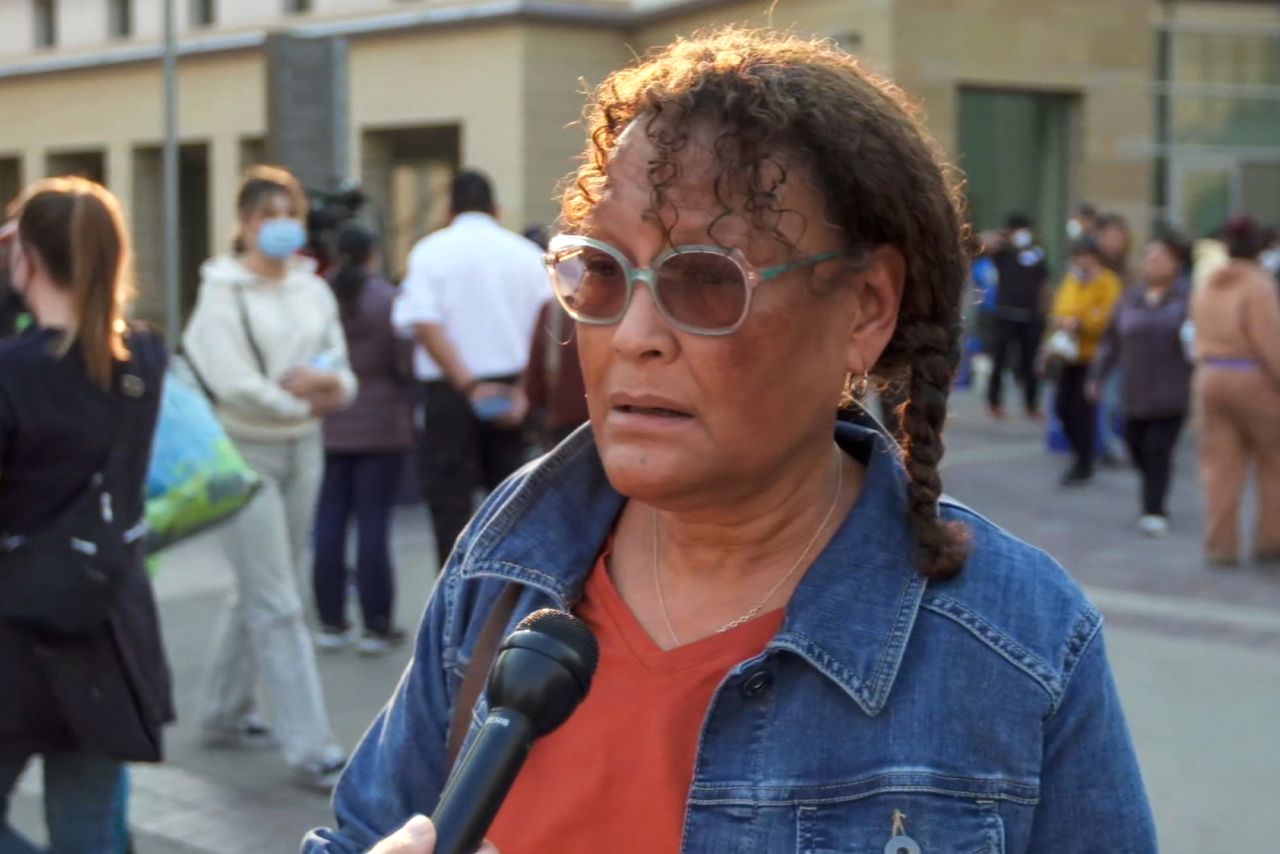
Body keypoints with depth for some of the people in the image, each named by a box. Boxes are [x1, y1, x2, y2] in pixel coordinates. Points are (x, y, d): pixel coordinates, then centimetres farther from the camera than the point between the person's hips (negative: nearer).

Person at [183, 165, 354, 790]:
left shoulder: (315, 290, 8)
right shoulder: (223, 294, -9)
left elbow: (342, 371, 6)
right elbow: (235, 386, -17)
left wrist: (327, 384, -16)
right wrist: (304, 401, -10)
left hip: (303, 449, 6)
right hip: (245, 451, -6)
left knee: (260, 593, 15)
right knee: (277, 604, -6)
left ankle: (223, 713, 32)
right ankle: (310, 749, -4)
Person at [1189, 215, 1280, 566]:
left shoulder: (1206, 285, 9)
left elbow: (1201, 337, 8)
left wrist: (1208, 368, 10)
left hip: (1209, 378, 5)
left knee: (1220, 466, 6)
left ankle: (1221, 543, 6)